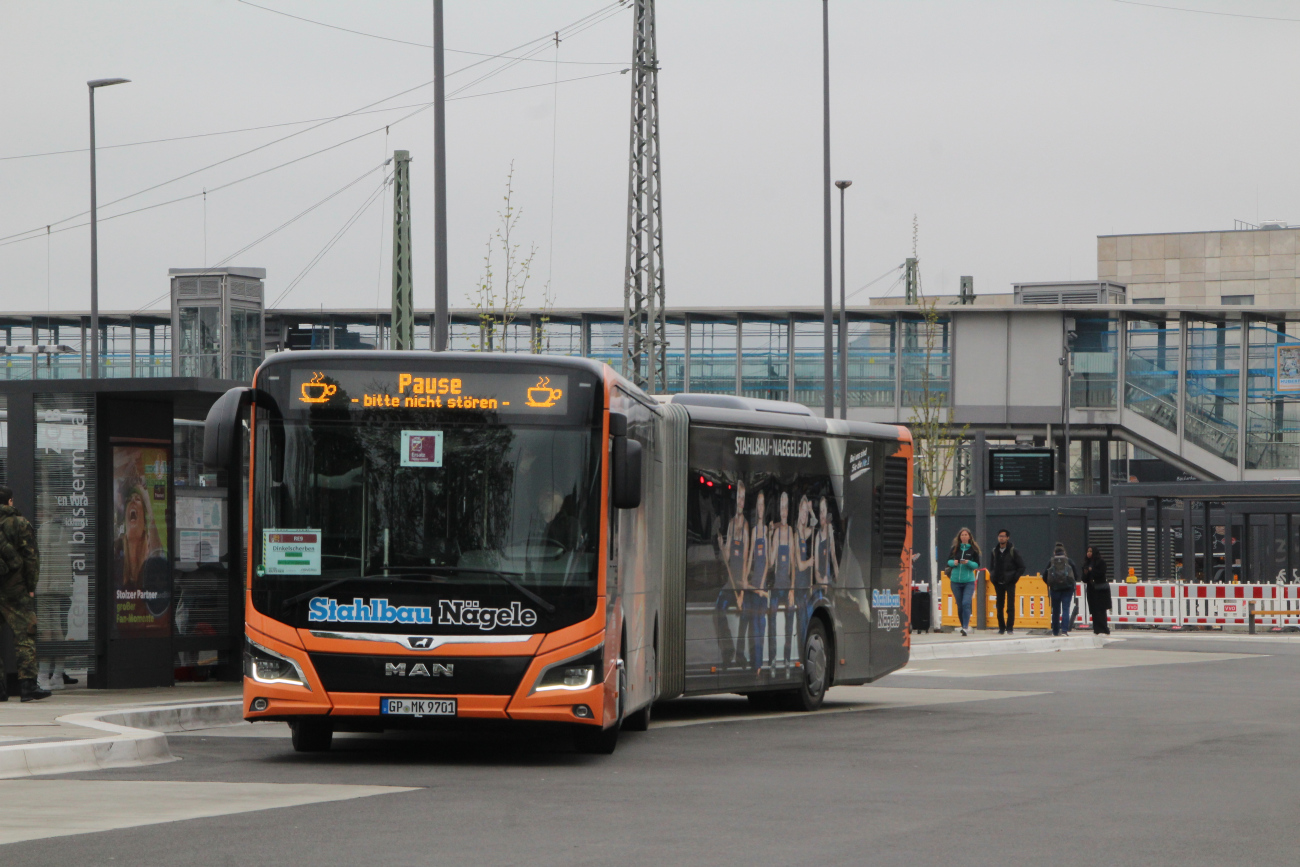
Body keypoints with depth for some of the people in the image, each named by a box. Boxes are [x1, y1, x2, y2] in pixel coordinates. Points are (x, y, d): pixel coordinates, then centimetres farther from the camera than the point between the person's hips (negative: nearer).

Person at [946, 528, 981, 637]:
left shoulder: (973, 549, 0)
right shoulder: (955, 548, 6)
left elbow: (977, 565, 1)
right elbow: (948, 561, 11)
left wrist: (968, 563, -18)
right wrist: (953, 562, -11)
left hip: (969, 580, -3)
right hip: (956, 581, 3)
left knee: (966, 603, -16)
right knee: (960, 605, 7)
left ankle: (965, 627, -19)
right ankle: (964, 625, 22)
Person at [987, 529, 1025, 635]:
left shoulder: (1013, 551, -1)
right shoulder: (994, 552, 10)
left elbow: (1022, 566, 1)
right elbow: (991, 567, 21)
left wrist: (1014, 578, -6)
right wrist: (993, 578, 7)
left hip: (1009, 582, -4)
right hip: (998, 583, 4)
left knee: (1010, 606, -7)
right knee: (999, 606, 4)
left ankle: (1010, 628, -6)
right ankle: (1001, 628, 9)